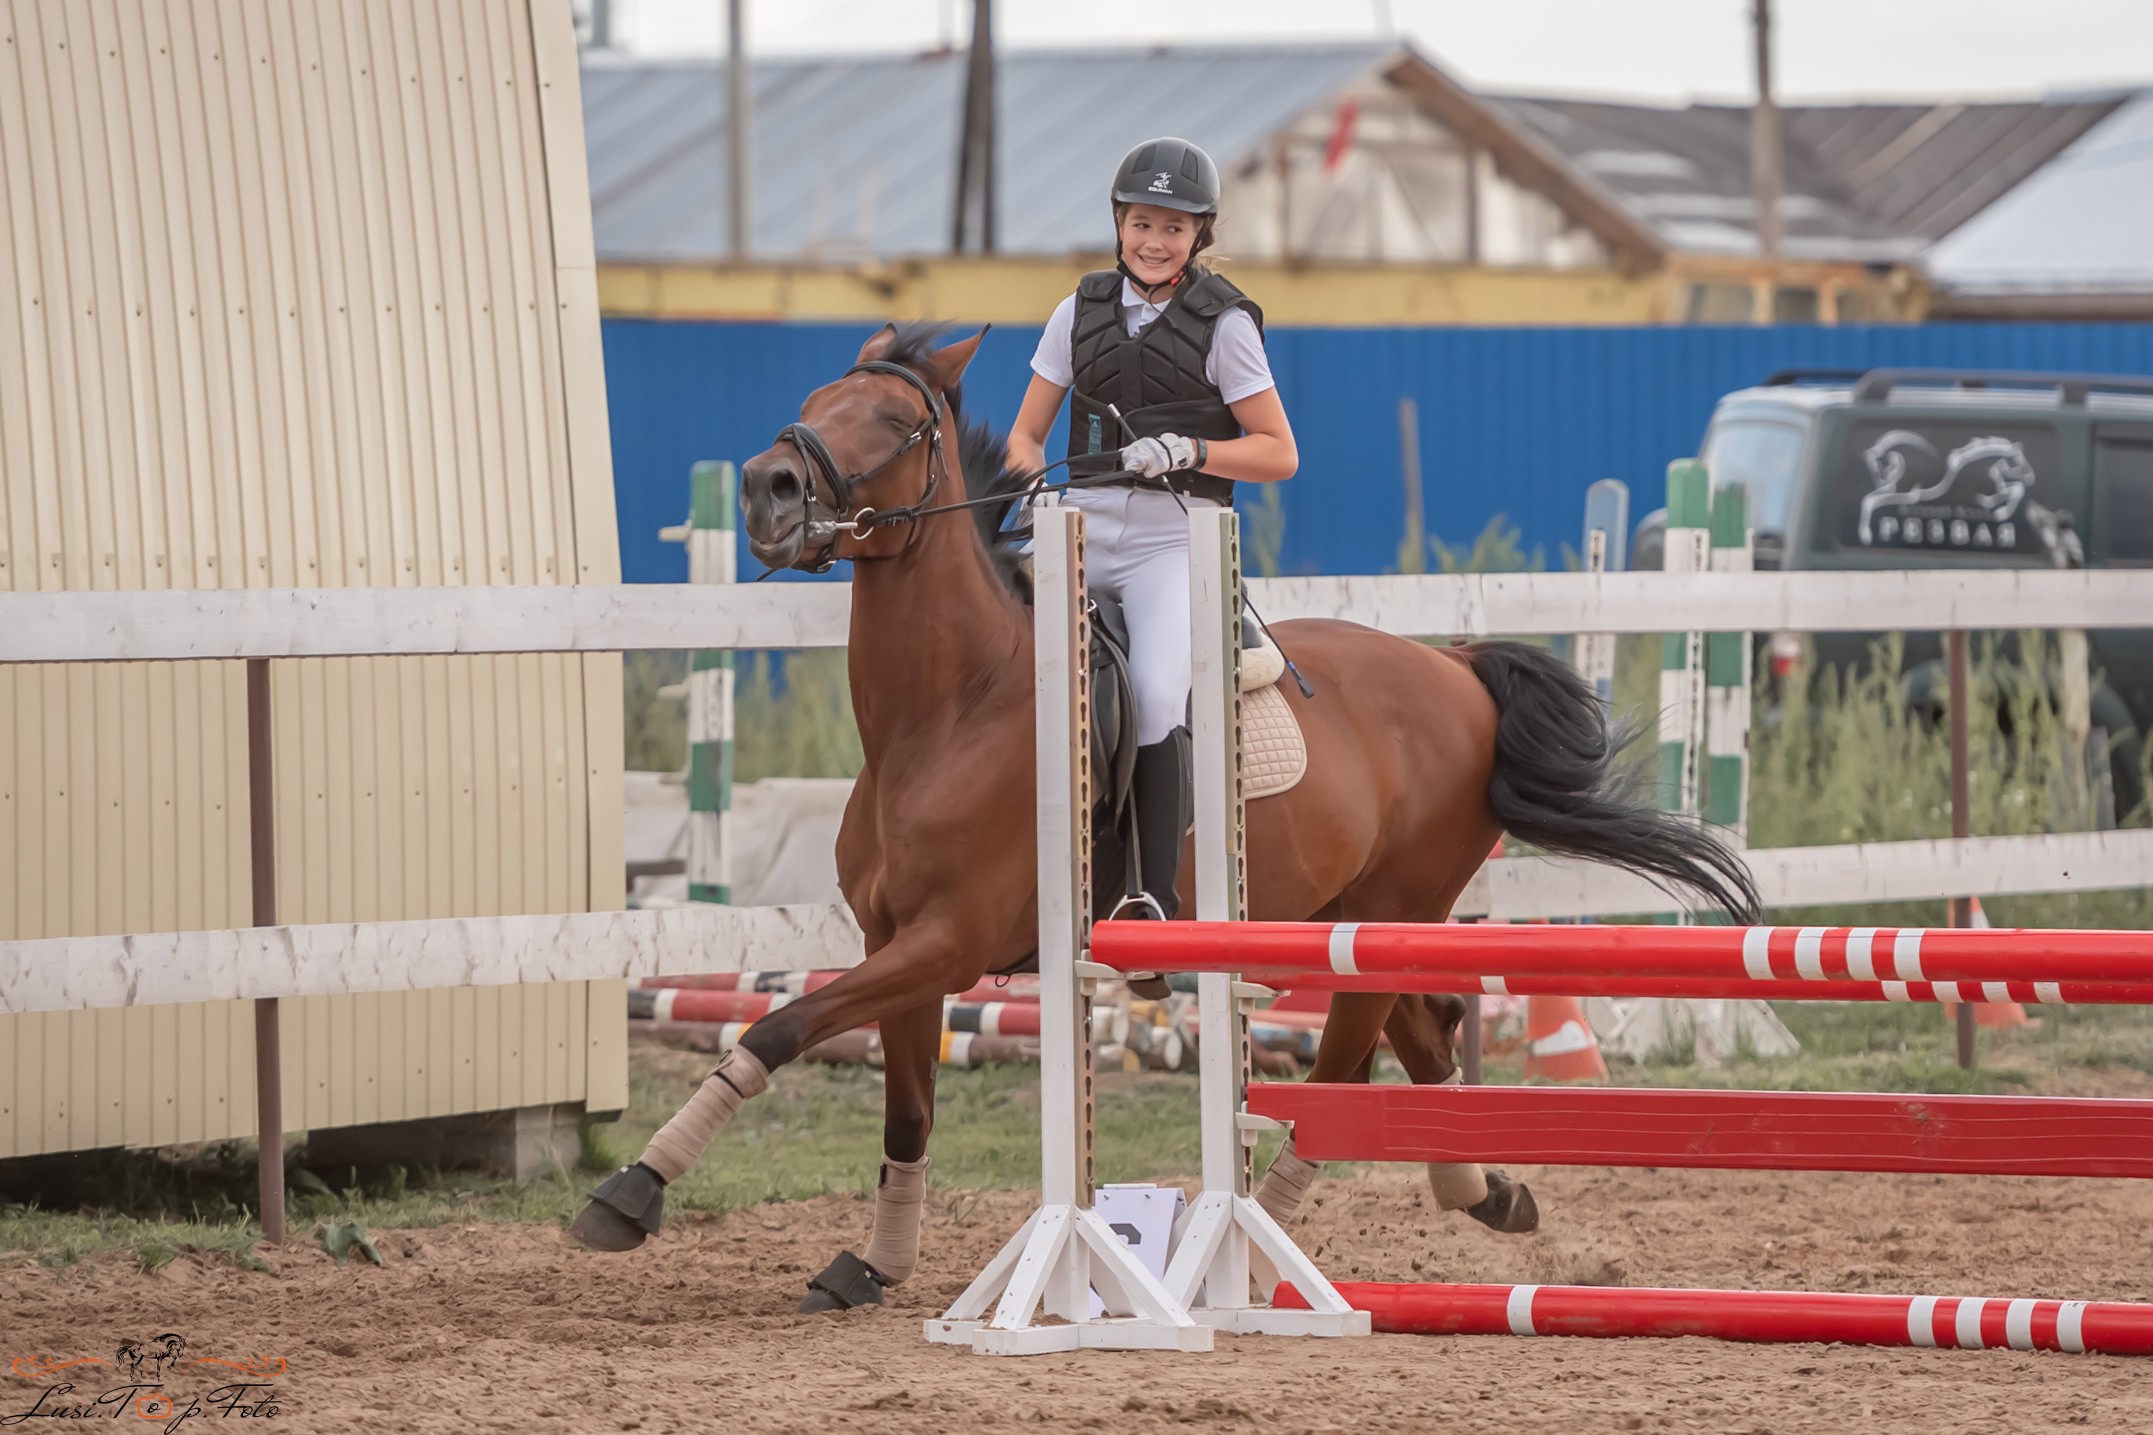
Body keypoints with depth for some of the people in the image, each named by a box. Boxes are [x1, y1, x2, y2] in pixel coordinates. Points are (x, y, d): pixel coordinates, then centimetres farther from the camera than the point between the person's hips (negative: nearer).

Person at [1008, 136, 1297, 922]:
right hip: (1082, 528, 4)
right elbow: (1026, 433, 15)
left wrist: (1186, 451, -16)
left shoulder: (1223, 325, -1)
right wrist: (1032, 484, -8)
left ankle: (1157, 894, -19)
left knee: (1156, 701, -25)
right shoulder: (1082, 312, 9)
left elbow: (1279, 454, -1)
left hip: (1173, 539, -4)